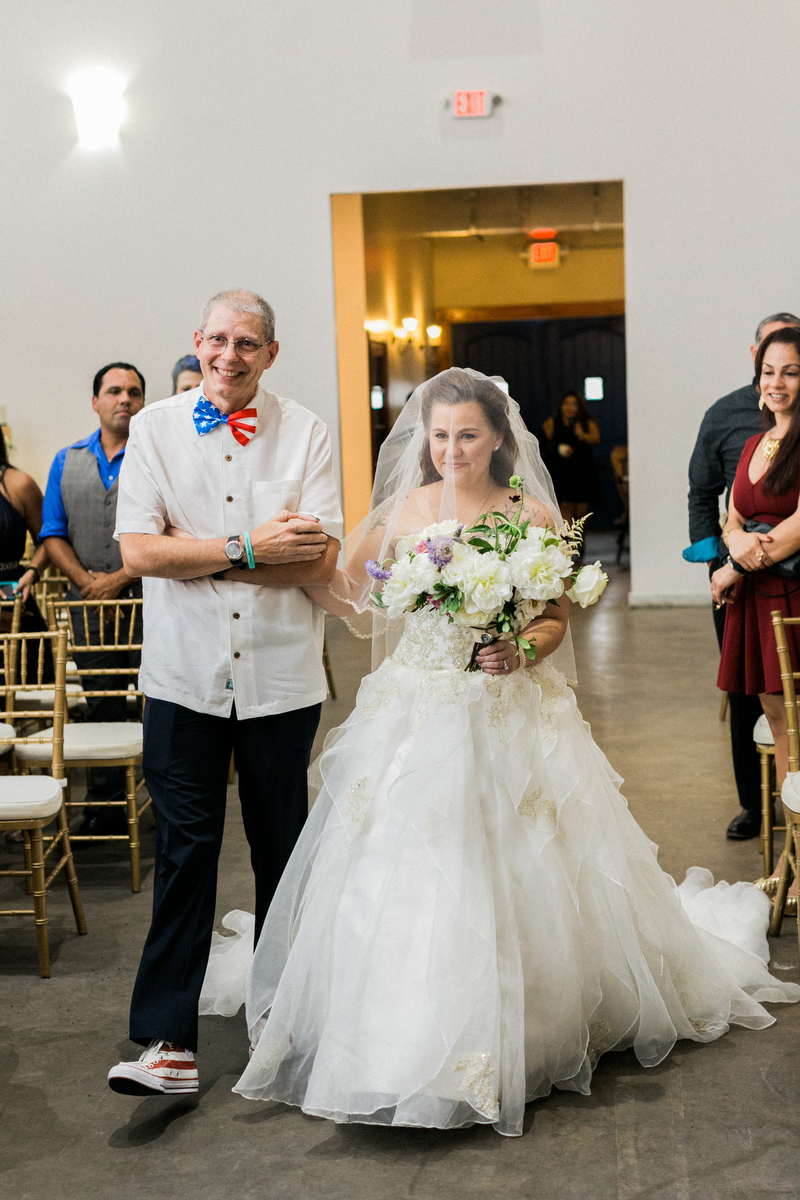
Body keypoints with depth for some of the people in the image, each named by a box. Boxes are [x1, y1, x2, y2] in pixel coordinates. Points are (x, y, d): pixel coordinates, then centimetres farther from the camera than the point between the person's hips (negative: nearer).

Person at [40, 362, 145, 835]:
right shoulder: (67, 462, 13)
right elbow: (53, 534, 10)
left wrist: (119, 578, -13)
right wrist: (85, 579, -6)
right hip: (89, 603, 4)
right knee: (101, 707, 7)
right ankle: (105, 811, 16)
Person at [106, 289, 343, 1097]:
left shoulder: (304, 433, 1)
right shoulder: (155, 429, 2)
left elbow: (320, 561, -9)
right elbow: (138, 552, -8)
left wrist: (196, 556, -12)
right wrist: (247, 549, -14)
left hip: (280, 675, 1)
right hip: (185, 674, 0)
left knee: (281, 848, 12)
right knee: (184, 850, -2)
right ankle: (168, 1039, 3)